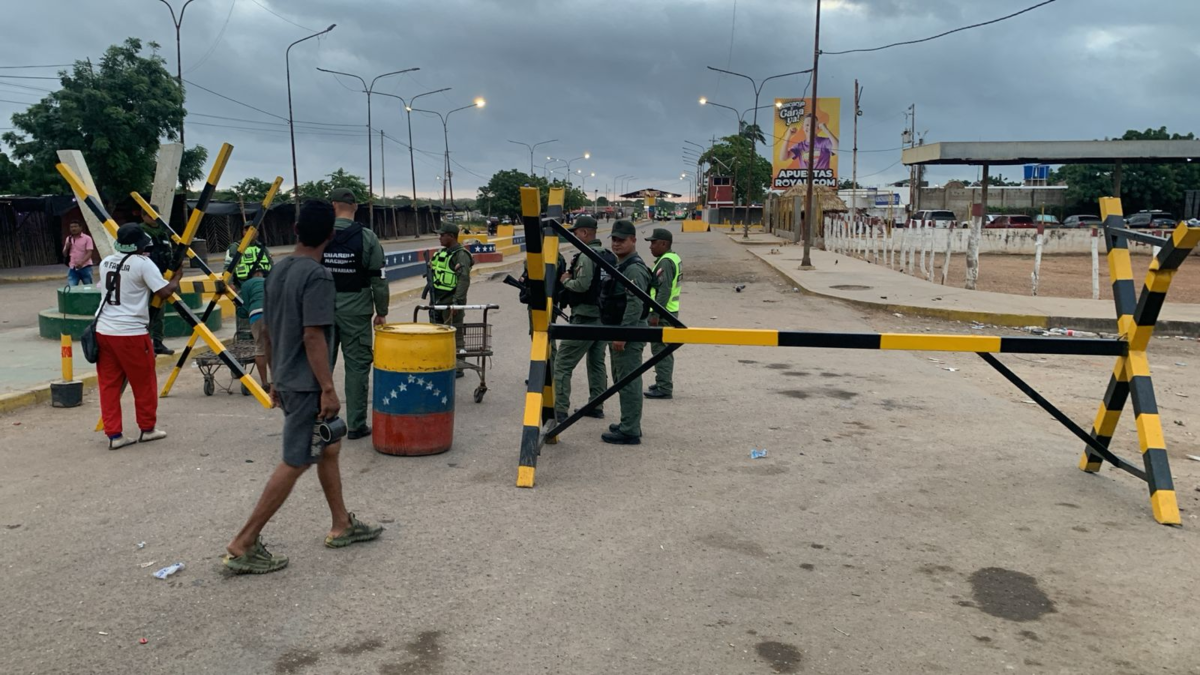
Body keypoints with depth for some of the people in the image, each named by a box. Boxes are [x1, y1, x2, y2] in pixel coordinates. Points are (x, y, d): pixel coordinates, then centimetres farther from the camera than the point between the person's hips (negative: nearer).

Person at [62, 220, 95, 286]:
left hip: (85, 267, -4)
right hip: (72, 268, 4)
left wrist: (81, 262, -28)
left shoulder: (87, 238, -2)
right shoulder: (68, 239, 13)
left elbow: (89, 253, -12)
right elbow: (64, 254, 18)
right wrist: (67, 247, -3)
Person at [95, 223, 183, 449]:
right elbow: (164, 292, -11)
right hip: (130, 332, -6)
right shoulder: (143, 264, -8)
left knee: (109, 384, 8)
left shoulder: (105, 263, 12)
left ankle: (114, 435, 9)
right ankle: (148, 428, 20)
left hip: (103, 330, 6)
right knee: (144, 382, 9)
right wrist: (177, 276, 8)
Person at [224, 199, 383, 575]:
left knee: (329, 447, 19)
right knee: (295, 463, -2)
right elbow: (312, 336, -23)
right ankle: (243, 545, 2)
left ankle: (342, 526, 28)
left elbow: (267, 332, 13)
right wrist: (328, 388, -20)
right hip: (307, 385, -9)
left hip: (287, 381, 9)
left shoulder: (277, 272, 8)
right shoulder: (319, 277, -18)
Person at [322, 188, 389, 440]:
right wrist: (382, 312, 6)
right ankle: (356, 425, 6)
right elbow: (378, 279, -3)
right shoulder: (367, 237, -4)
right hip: (356, 311, -2)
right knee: (357, 367, 4)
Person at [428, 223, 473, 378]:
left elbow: (464, 280, -21)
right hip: (438, 300, 10)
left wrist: (457, 301, -25)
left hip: (451, 302, -9)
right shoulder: (442, 253, 15)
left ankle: (457, 368, 2)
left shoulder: (461, 255, -13)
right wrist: (433, 299, 18)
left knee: (454, 334, -4)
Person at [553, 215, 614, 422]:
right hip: (603, 316, 9)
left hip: (584, 317, -9)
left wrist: (565, 281, -7)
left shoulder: (587, 255, -16)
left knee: (562, 364, -4)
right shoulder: (608, 256, 12)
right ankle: (596, 407, 22)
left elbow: (582, 284, -26)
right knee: (597, 362, 17)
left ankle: (559, 411, -4)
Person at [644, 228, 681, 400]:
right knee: (665, 349, 18)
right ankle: (664, 383, 28)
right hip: (670, 311, 10)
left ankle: (664, 388, -3)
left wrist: (655, 314, -24)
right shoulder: (674, 258, 14)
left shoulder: (665, 262, -18)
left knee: (660, 349, -6)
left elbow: (664, 291, -25)